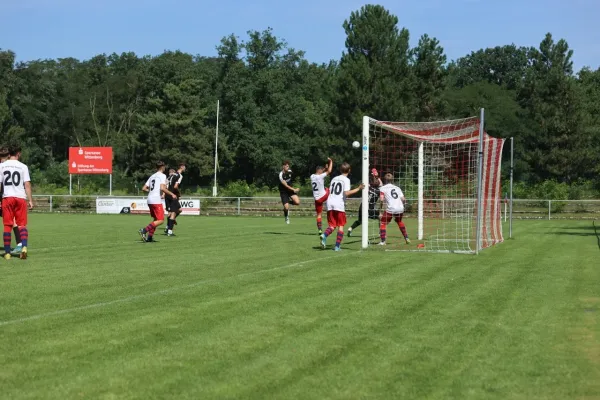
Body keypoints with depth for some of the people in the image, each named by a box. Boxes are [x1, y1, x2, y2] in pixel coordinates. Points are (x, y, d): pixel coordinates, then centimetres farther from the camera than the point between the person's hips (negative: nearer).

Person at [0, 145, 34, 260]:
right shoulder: (23, 166, 1)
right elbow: (27, 184, -4)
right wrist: (30, 200, -1)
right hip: (20, 198, -1)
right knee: (22, 224, 4)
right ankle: (24, 247, -17)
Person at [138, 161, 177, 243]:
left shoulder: (152, 176, 18)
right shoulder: (162, 176, -3)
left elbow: (144, 188, 16)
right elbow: (162, 188, -17)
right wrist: (172, 194, -8)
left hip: (150, 200, 8)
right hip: (156, 201, -8)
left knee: (156, 219, 17)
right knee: (161, 220, -7)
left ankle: (149, 237, 11)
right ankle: (144, 230, -20)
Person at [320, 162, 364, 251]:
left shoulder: (334, 179, 19)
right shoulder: (346, 180, 1)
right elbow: (346, 193, -13)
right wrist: (358, 189, -10)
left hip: (330, 204, 5)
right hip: (339, 205, -5)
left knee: (332, 225, 8)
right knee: (341, 226, 6)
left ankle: (324, 235, -23)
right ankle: (337, 246, -2)